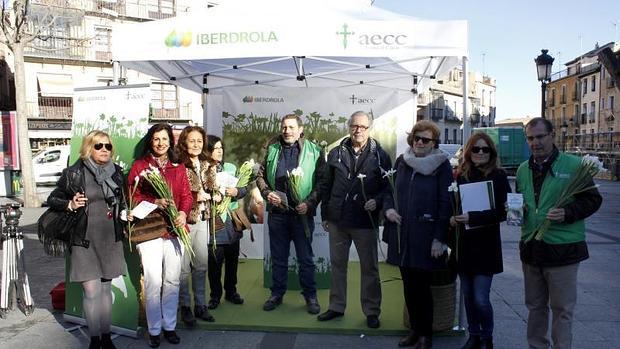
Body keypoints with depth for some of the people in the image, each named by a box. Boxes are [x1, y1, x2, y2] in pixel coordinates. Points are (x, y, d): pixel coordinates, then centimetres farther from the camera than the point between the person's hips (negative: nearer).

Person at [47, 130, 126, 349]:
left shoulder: (116, 172, 6)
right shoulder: (74, 173, -6)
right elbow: (52, 200, 3)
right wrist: (70, 205, -15)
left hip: (111, 239, 4)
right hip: (85, 240, -3)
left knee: (106, 288, 13)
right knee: (92, 291, -3)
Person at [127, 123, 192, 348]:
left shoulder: (178, 168, 12)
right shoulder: (139, 165, 3)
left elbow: (186, 195, 8)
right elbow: (133, 196, -2)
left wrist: (183, 213, -11)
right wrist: (154, 202, -18)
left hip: (174, 229, 3)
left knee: (172, 280, 8)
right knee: (153, 281, -4)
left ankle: (169, 325, 23)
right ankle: (154, 330, 12)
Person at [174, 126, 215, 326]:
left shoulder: (205, 164, 11)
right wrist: (195, 197, -18)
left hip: (202, 219, 6)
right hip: (184, 220, -6)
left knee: (202, 264, 12)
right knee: (184, 267, 2)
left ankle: (200, 305, 25)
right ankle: (185, 307, 18)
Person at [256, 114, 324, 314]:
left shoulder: (314, 152, -3)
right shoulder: (272, 150, 8)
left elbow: (322, 182, -6)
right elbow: (260, 176, 12)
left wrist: (309, 202, -16)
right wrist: (267, 193, -6)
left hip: (302, 213, -3)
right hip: (277, 212, 3)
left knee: (306, 258, 8)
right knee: (278, 258, 15)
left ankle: (310, 296, 22)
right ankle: (277, 294, 29)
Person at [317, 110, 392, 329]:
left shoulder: (380, 155, -2)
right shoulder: (336, 154, 6)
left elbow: (388, 186, -1)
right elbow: (326, 186, 9)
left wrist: (377, 201, -19)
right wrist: (325, 215, 7)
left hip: (366, 221, -3)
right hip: (337, 220, 3)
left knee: (369, 268, 7)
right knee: (337, 265, 14)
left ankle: (372, 311, 21)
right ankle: (336, 307, 28)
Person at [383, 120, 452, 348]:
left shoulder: (442, 165, -6)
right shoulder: (401, 162, 8)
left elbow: (446, 203, -9)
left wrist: (440, 238, -14)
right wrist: (388, 208, -3)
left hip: (425, 236, -4)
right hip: (401, 233, 5)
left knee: (421, 286, 1)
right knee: (408, 284, 12)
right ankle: (415, 329, 29)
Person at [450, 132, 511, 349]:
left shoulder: (498, 176, -5)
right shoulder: (460, 175, 4)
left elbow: (502, 211, -11)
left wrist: (473, 217, -22)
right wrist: (451, 218, -13)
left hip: (486, 245, -3)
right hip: (463, 244, 4)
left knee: (480, 298, -4)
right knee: (468, 295, 13)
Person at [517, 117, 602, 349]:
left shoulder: (573, 165, -6)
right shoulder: (523, 169, 10)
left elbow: (593, 199, -4)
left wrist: (567, 213, -20)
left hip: (562, 249, -5)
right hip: (530, 249, 5)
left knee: (562, 309, 4)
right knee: (535, 306, 17)